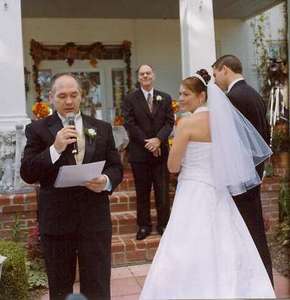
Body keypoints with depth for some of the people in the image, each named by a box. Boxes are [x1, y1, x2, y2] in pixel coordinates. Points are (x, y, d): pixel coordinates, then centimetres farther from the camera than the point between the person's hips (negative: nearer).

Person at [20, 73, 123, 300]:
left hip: (95, 219, 1)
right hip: (56, 221, 0)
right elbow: (27, 174, -9)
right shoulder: (38, 129, -1)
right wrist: (55, 148, -22)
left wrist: (107, 181, -17)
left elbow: (116, 168, 6)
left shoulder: (102, 128, 6)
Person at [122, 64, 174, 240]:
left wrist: (158, 139, -15)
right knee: (142, 192, 8)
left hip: (161, 151, 2)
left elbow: (170, 122, 1)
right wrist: (148, 143, -12)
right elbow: (130, 124, -6)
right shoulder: (130, 99, 1)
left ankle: (163, 224, 19)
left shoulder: (165, 98, 8)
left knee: (163, 191, 6)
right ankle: (144, 225, 19)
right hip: (139, 153, -1)